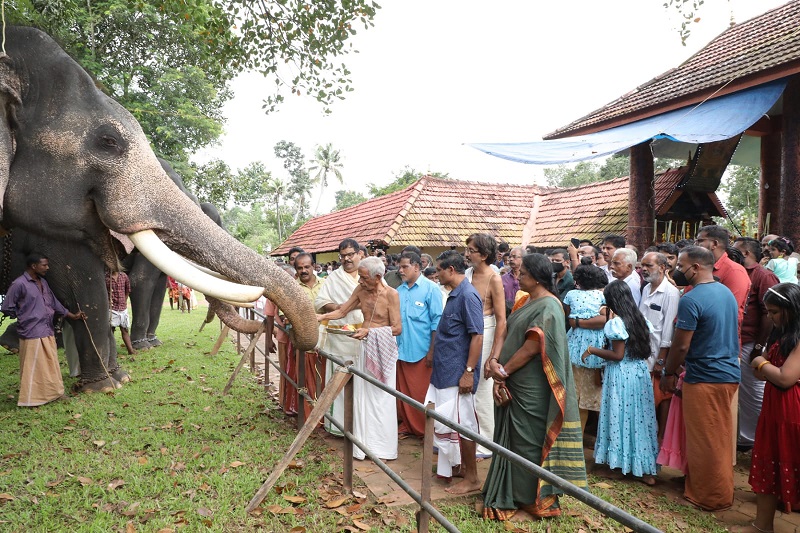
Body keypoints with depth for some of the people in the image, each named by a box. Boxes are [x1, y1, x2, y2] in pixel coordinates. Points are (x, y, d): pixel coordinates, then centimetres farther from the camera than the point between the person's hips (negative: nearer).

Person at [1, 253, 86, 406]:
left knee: (51, 364, 14)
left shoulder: (43, 282, 12)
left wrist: (73, 316, 16)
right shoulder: (19, 284, -13)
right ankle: (30, 399, 11)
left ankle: (54, 392, 26)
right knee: (33, 367, 0)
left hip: (48, 331, 8)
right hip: (32, 333, -8)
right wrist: (26, 318, -2)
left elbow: (54, 303, 17)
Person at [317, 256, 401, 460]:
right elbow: (342, 311, 11)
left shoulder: (390, 294, -15)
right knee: (362, 396, 7)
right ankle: (365, 444, 19)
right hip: (365, 346, 6)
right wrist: (321, 317, -3)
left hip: (383, 348, -5)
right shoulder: (361, 290, 2)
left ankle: (382, 447, 14)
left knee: (381, 398, 0)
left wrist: (370, 331, -22)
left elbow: (397, 328, -16)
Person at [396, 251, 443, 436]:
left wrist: (432, 351, -12)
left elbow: (436, 322, -9)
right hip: (402, 350, 5)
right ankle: (407, 425, 28)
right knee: (404, 391, 13)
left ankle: (425, 429, 18)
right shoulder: (399, 291, 9)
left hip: (422, 351, -5)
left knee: (422, 393, 4)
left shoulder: (431, 288, -7)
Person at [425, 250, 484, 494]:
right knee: (445, 422, 16)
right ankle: (459, 465, 31)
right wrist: (435, 354, 24)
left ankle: (471, 478, 12)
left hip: (457, 374, -10)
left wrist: (469, 372, -24)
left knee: (461, 424, -1)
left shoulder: (468, 296, -18)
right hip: (445, 371, 10)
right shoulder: (454, 294, 11)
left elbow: (477, 336, -22)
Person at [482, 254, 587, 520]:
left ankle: (534, 498, 21)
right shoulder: (526, 302, 10)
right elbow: (511, 336, 8)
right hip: (515, 385, 9)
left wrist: (503, 371, -13)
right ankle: (516, 493, 32)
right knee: (515, 439, 17)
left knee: (529, 440, 4)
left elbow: (532, 347, -21)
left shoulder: (548, 307, -17)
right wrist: (496, 361, -7)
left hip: (532, 389, -8)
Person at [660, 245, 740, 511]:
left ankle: (711, 497, 18)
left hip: (705, 378, -9)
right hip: (730, 373, 9)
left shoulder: (691, 300, -20)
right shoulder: (727, 292, 8)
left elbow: (681, 345, -18)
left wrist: (669, 373, -2)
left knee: (705, 441, 5)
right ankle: (721, 489, 34)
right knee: (720, 436, 20)